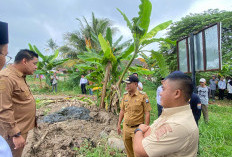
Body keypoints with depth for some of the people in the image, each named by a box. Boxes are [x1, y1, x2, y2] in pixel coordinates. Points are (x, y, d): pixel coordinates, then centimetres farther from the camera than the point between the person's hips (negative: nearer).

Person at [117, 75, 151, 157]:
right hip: (126, 128, 5)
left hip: (137, 128, -5)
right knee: (128, 150, 19)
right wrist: (119, 124, 12)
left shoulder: (143, 96, -14)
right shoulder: (125, 95, 2)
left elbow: (147, 113, -12)